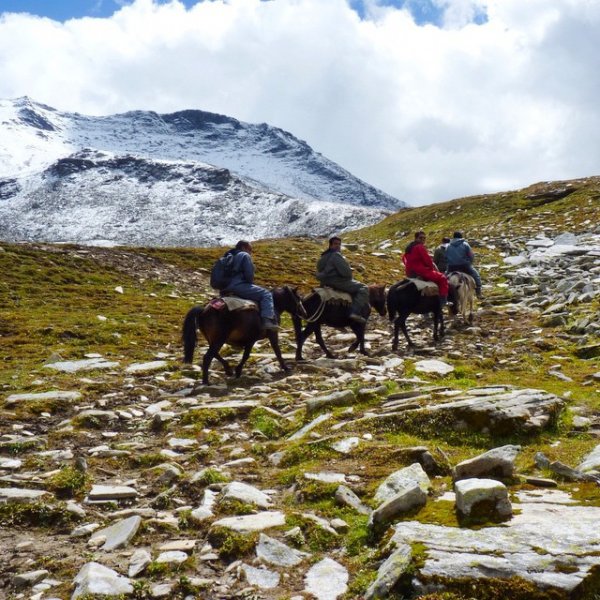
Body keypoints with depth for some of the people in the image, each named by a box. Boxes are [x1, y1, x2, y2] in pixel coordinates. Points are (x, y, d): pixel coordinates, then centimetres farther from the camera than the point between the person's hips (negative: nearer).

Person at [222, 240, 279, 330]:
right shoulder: (245, 256, -3)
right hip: (240, 286, -10)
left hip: (228, 287, 10)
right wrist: (251, 283, 7)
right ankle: (267, 320, -26)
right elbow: (249, 274, -12)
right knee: (266, 294, -9)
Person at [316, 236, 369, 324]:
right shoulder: (336, 255, -15)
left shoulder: (324, 256, 16)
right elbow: (345, 272, -22)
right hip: (337, 282, -10)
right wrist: (349, 277, 1)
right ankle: (355, 312, -24)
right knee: (363, 288, -8)